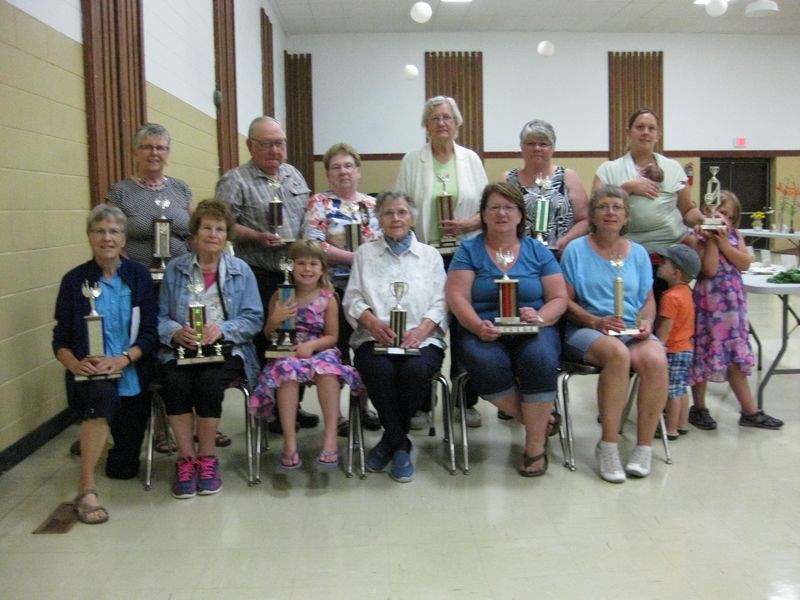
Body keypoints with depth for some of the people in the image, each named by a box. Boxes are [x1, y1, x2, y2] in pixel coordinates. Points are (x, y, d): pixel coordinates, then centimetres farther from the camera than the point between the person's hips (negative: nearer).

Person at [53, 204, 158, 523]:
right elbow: (60, 340, -1)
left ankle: (95, 440, 42)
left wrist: (121, 360, -20)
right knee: (104, 395, -40)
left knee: (123, 468, 5)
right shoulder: (74, 280, 0)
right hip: (90, 375, -2)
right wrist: (75, 364, -22)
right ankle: (86, 490, -29)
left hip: (131, 376, 2)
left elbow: (149, 334, -3)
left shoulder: (139, 275, 2)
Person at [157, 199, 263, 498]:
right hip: (181, 348, 1)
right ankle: (186, 458, -15)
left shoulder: (241, 270, 9)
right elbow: (160, 317, 6)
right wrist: (176, 332, -16)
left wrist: (222, 329, -15)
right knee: (175, 382, -30)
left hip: (226, 349, -1)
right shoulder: (175, 269, 11)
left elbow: (254, 318, 2)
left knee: (209, 381, -32)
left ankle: (207, 458, -13)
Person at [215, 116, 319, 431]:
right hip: (259, 277, -6)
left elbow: (307, 216, 22)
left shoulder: (294, 175, 16)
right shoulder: (235, 181, -5)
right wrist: (257, 237, -22)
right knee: (264, 344, -2)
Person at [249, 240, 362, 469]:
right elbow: (268, 335, 10)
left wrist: (311, 345, -15)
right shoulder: (280, 296, 6)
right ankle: (289, 442, -33)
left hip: (320, 351, 0)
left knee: (327, 368, -35)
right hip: (286, 353, 1)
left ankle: (330, 439, -32)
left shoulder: (328, 298, 3)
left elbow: (332, 336, 3)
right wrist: (274, 321, -12)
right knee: (287, 368, -35)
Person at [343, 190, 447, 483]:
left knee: (416, 370, -34)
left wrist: (421, 330, -13)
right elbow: (352, 299, 8)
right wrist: (372, 321, -13)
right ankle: (400, 444, -14)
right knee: (379, 370, -34)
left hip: (421, 338, 0)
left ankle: (391, 441, -10)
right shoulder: (364, 253, 19)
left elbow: (440, 303, 7)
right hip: (375, 339, 0)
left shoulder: (430, 255, 18)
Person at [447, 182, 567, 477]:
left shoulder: (537, 251, 14)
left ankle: (535, 444, -16)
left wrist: (539, 317, -14)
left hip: (531, 330, 1)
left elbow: (559, 298, 8)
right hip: (482, 330, -1)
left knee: (540, 358, -33)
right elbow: (457, 297, -1)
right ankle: (539, 421, -10)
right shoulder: (469, 250, 10)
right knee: (485, 363, -34)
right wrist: (478, 326, -20)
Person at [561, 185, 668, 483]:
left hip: (633, 332, 3)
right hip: (585, 330, -3)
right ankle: (608, 445, -26)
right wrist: (596, 321, -14)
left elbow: (648, 300, 19)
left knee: (655, 359, -31)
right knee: (617, 353, -37)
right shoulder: (576, 250, 5)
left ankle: (644, 445, -17)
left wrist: (646, 322, -3)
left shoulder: (638, 253, 16)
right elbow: (566, 300, 1)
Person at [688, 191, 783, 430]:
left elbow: (745, 264, -3)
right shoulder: (699, 237, -7)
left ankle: (750, 411, 16)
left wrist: (723, 242, -11)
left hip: (733, 302, 5)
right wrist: (712, 240, -16)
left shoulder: (735, 235, 10)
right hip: (708, 301, -5)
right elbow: (710, 270, -18)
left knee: (736, 357, 10)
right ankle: (698, 408, 17)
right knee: (704, 352, 3)